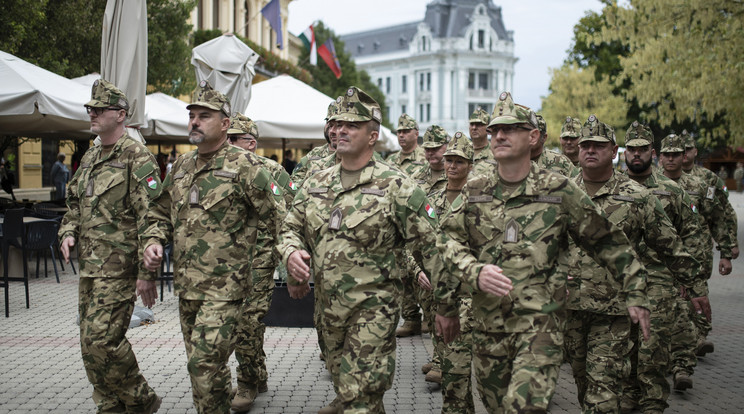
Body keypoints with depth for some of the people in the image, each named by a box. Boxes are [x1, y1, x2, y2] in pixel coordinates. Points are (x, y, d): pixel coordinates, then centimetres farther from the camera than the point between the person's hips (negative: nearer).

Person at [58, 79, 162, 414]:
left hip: (118, 267, -9)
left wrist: (146, 273, -19)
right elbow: (74, 204, 27)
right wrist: (68, 232, 5)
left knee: (101, 341, -12)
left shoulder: (137, 158, -11)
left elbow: (150, 219, -16)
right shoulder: (89, 158, 16)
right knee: (91, 342, 11)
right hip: (89, 266, 9)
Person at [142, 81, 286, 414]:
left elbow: (277, 218, -5)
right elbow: (160, 213, 20)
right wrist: (153, 241, 4)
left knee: (205, 362, -13)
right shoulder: (181, 167, 12)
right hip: (186, 284, 7)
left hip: (224, 285, -7)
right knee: (201, 362, 16)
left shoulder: (244, 166, -8)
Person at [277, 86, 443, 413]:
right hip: (329, 305, 6)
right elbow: (291, 227, 16)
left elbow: (430, 247, -10)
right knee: (342, 383, 22)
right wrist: (291, 252, -8)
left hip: (372, 309, -6)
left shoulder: (396, 186, -10)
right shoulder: (316, 183, 8)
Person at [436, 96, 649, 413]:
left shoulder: (559, 191, -2)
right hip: (487, 323, 4)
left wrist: (635, 294, 3)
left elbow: (606, 242, 4)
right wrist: (476, 272, -9)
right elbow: (450, 241, 7)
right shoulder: (474, 192, 6)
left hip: (540, 320, -4)